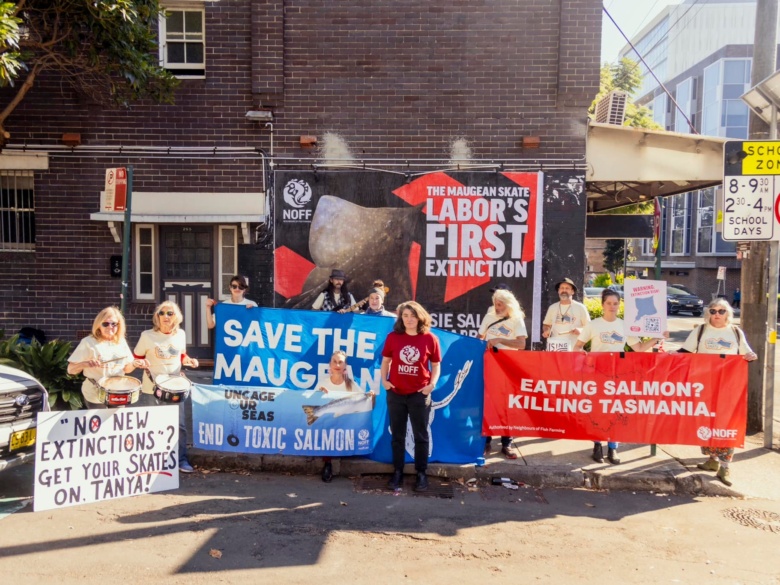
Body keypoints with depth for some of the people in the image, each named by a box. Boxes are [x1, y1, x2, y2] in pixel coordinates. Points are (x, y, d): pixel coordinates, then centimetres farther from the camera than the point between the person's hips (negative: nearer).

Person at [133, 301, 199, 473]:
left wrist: (188, 361, -6)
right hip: (151, 388, -2)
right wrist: (141, 363, -21)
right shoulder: (147, 335, -9)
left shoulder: (180, 334, 1)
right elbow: (136, 357, 0)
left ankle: (181, 459, 15)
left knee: (179, 425, 5)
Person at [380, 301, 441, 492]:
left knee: (421, 435, 9)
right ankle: (397, 472, 24)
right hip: (395, 393, 2)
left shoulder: (430, 339, -6)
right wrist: (384, 380, -6)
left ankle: (421, 473, 20)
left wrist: (432, 384, -12)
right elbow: (385, 360, 7)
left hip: (419, 394, -1)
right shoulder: (392, 337, -3)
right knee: (397, 435, 12)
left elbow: (436, 365, 1)